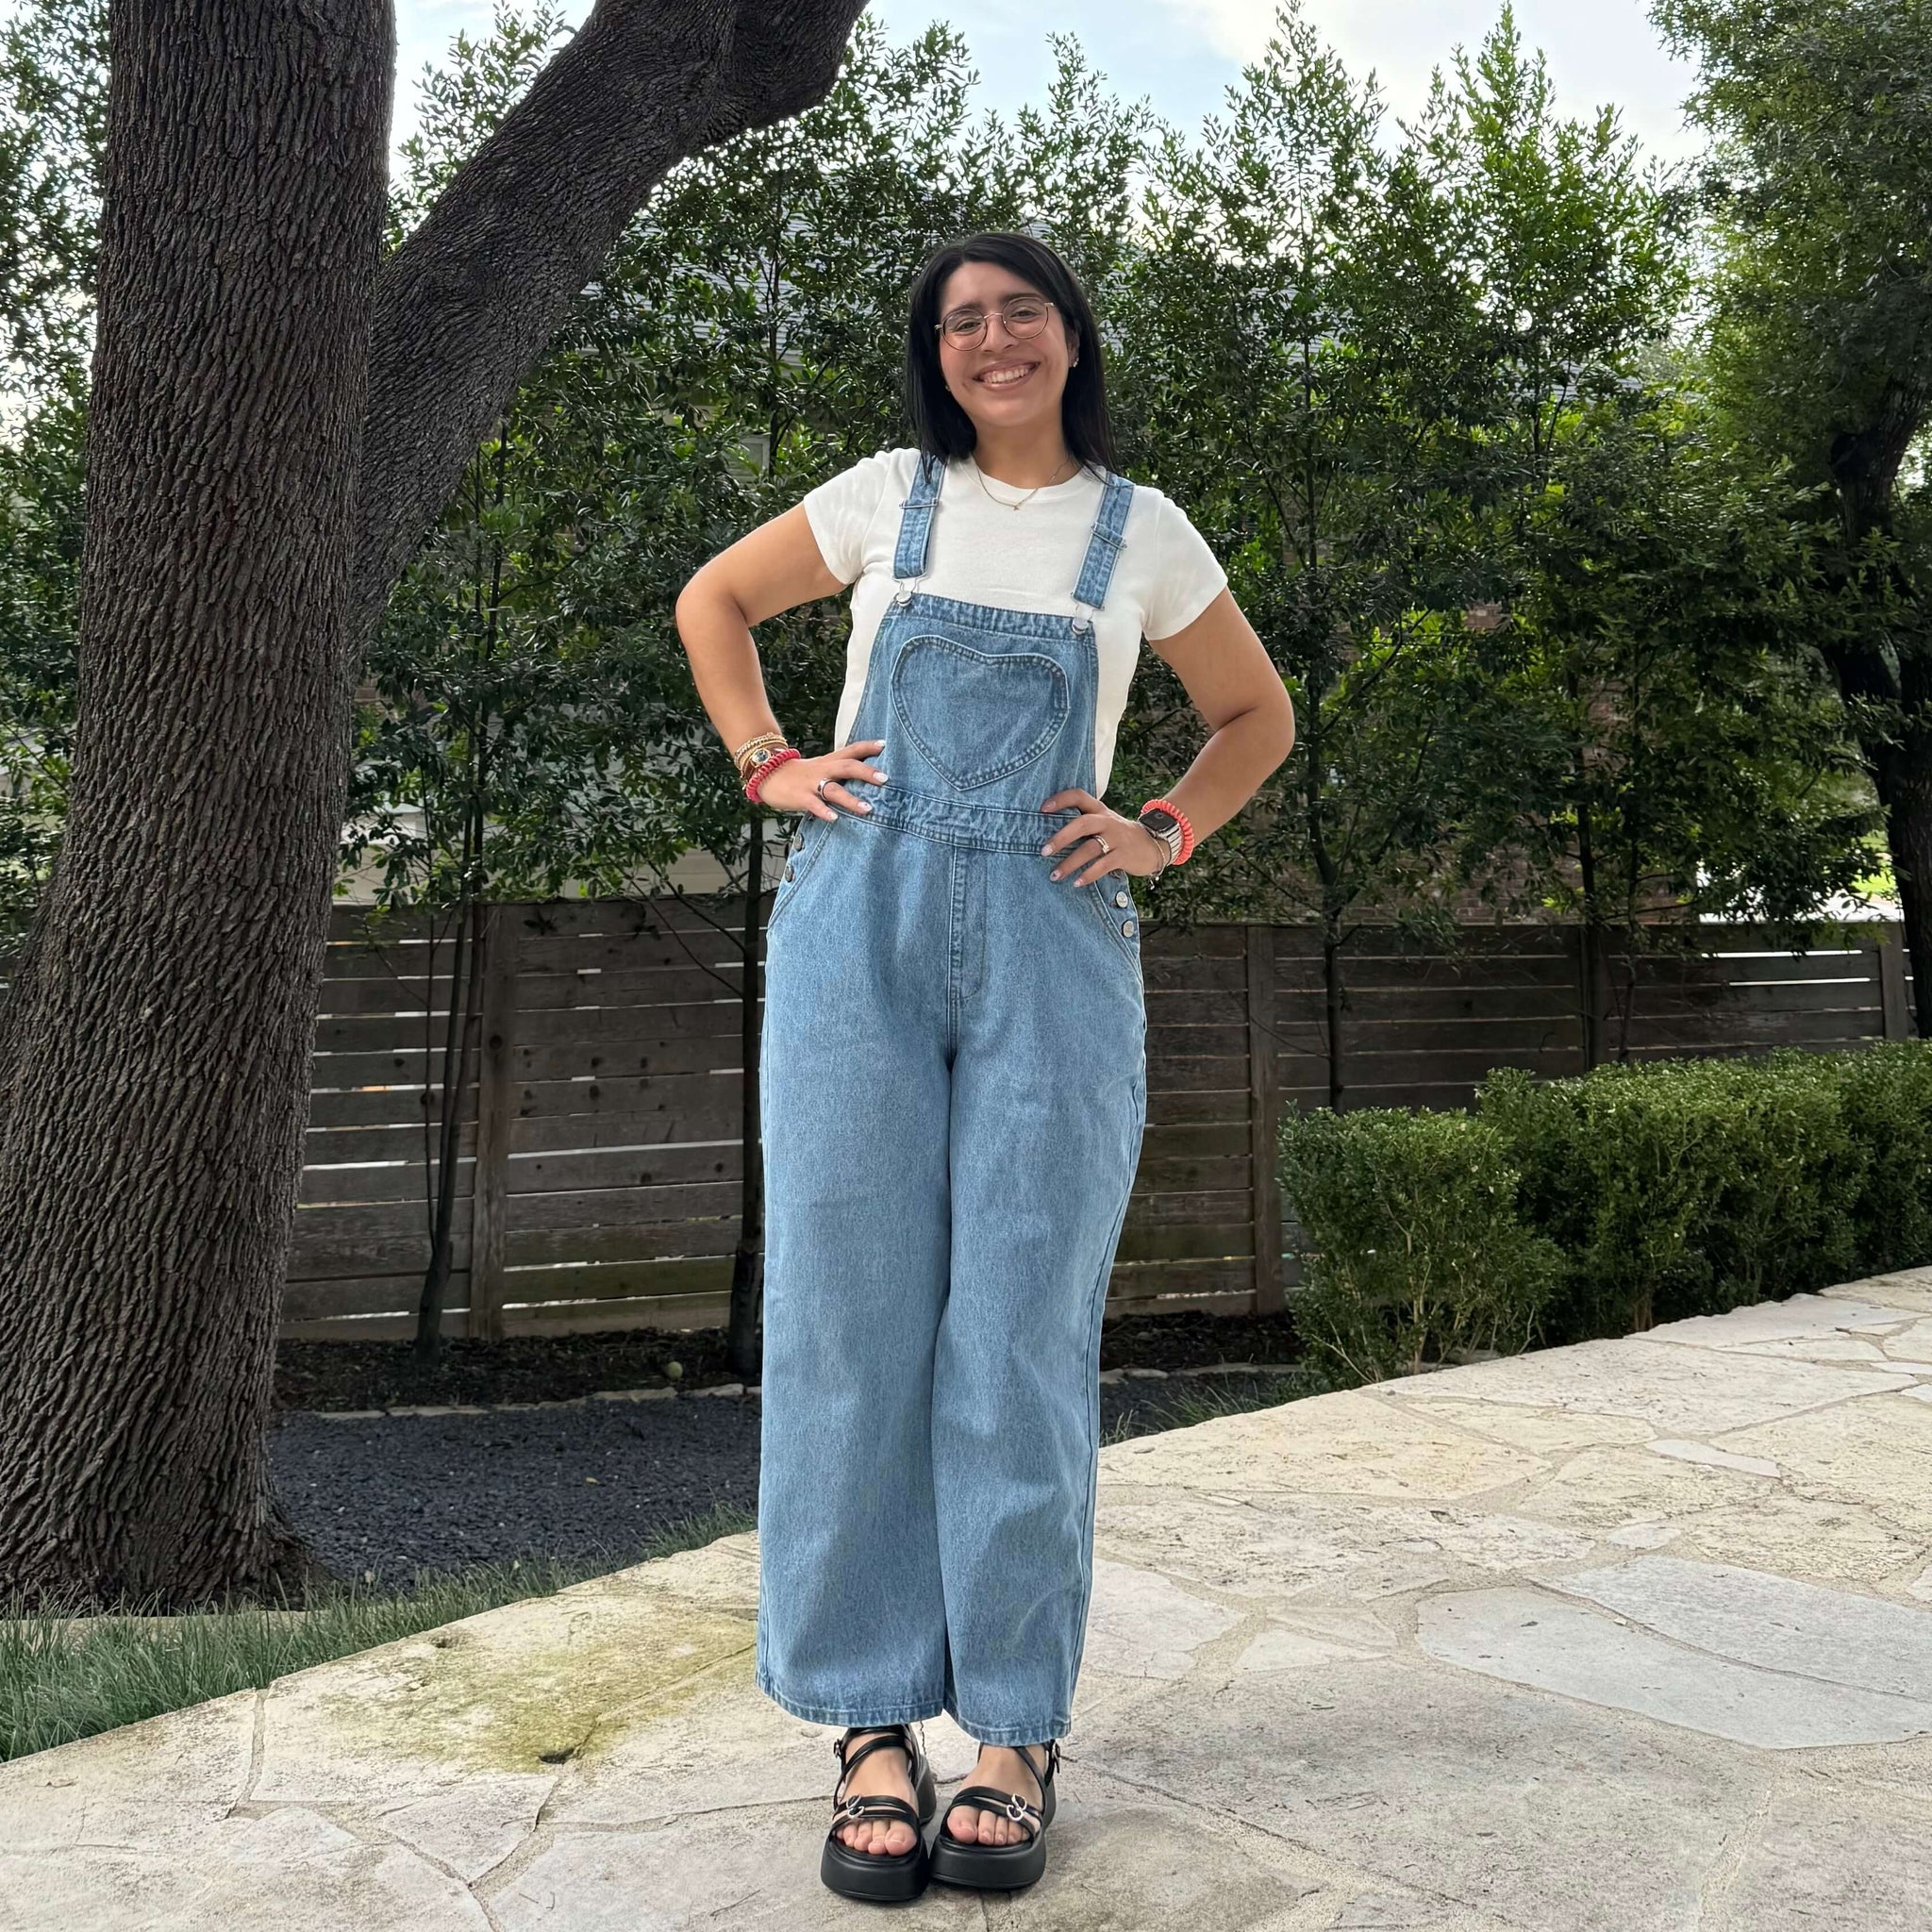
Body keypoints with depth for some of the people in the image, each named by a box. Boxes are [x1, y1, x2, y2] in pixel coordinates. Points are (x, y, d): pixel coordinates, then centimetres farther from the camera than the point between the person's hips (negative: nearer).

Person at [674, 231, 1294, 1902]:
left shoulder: (1144, 533, 11)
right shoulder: (888, 496, 12)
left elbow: (1258, 718, 21)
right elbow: (716, 601, 23)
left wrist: (1164, 836, 6)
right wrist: (767, 765, 8)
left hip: (1054, 945, 0)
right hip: (859, 921, 1)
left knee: (1023, 1333, -1)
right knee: (850, 1312, -1)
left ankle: (1016, 1733, 13)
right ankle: (873, 1726, 11)